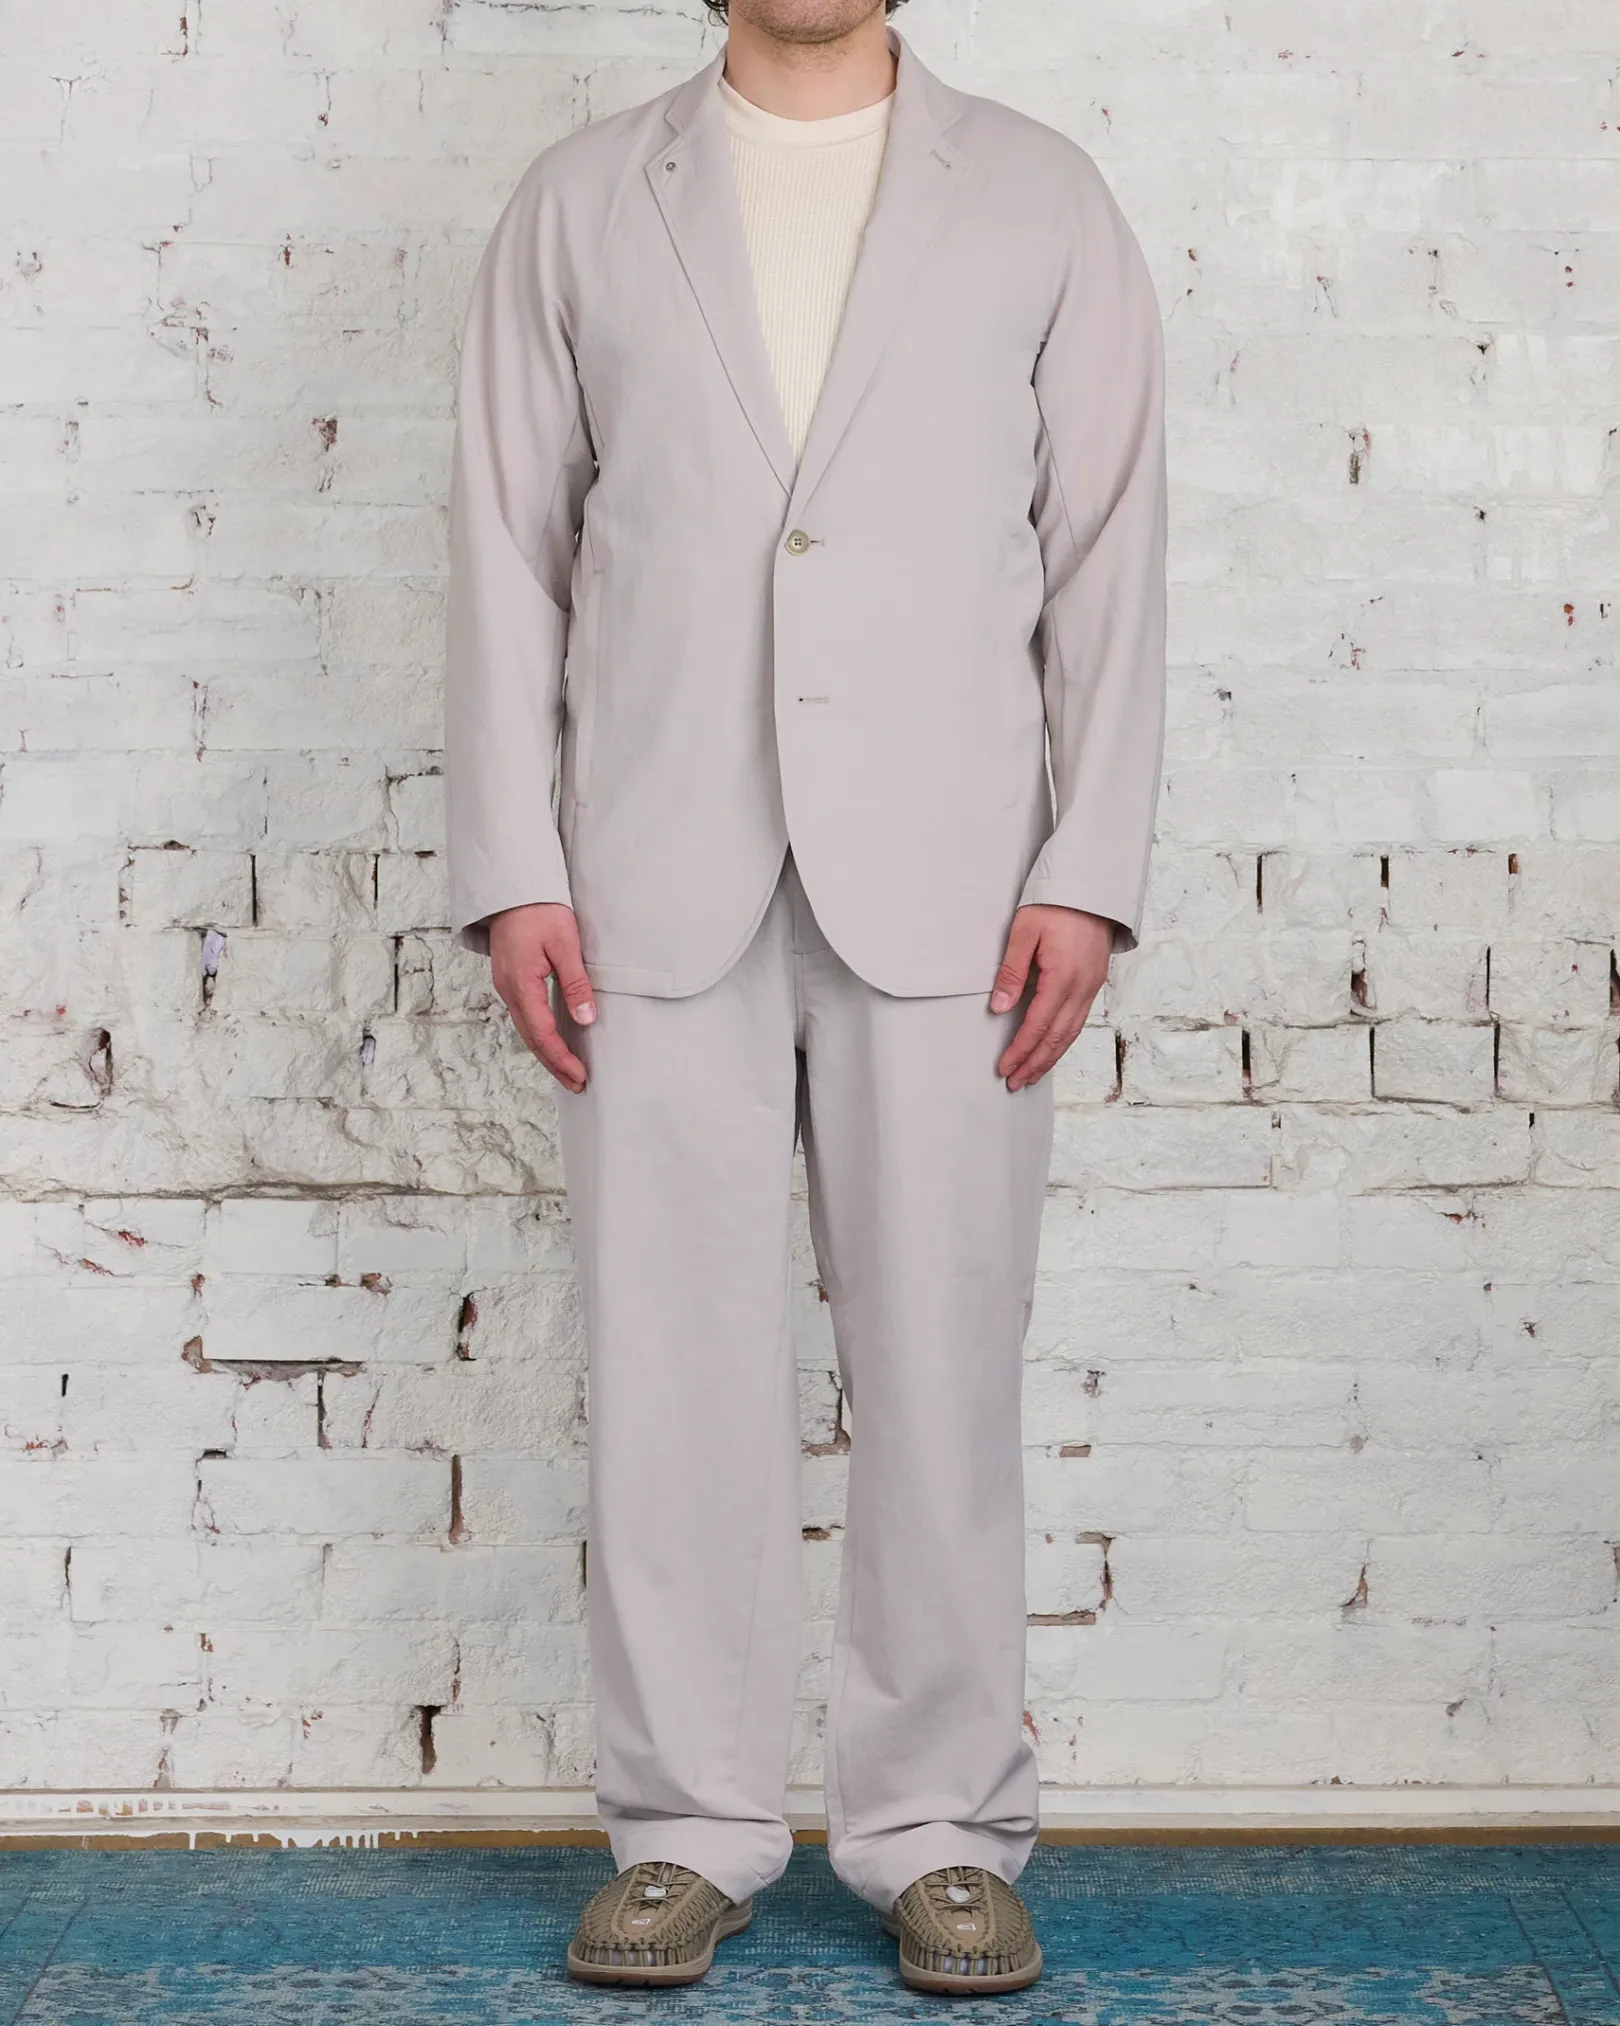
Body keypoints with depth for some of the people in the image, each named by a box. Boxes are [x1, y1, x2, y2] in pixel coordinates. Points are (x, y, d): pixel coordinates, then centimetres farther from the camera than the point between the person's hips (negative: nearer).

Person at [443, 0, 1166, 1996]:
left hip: (944, 887, 0)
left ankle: (943, 1830, 13)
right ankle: (687, 1825, 15)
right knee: (673, 1363, 2)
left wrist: (1086, 869, -4)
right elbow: (509, 543, 8)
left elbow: (1109, 552, 5)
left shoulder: (1041, 202, 10)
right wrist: (513, 869, -1)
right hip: (660, 879, 1)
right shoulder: (579, 204, 12)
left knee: (940, 1360, 1)